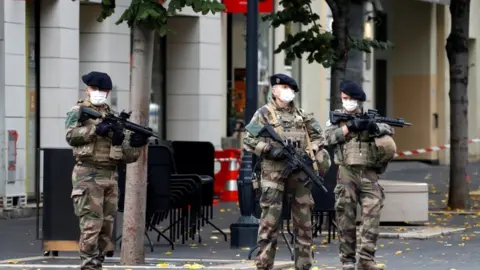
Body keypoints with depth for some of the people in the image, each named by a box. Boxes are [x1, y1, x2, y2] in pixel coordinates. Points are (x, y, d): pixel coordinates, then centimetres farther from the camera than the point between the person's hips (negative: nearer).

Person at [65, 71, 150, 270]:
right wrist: (96, 129, -22)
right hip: (88, 175, -6)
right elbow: (71, 135, -14)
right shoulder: (79, 111, 4)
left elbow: (125, 156, 15)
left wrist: (135, 145, -4)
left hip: (110, 177, 6)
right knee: (91, 225, -12)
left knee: (107, 226, 7)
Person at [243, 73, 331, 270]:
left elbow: (317, 136, 21)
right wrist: (269, 149, -17)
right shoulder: (264, 114, 1)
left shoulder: (301, 114, 16)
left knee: (304, 222, 7)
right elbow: (248, 141, -4)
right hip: (274, 174, -5)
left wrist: (310, 153, 3)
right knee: (270, 221, -8)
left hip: (300, 173, 5)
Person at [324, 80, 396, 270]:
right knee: (346, 216, 1)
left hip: (369, 173, 1)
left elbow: (388, 129, 1)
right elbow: (329, 137, -5)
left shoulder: (371, 117, 14)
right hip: (347, 173, -1)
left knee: (372, 214, -10)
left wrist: (375, 127, -20)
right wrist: (350, 127, -16)